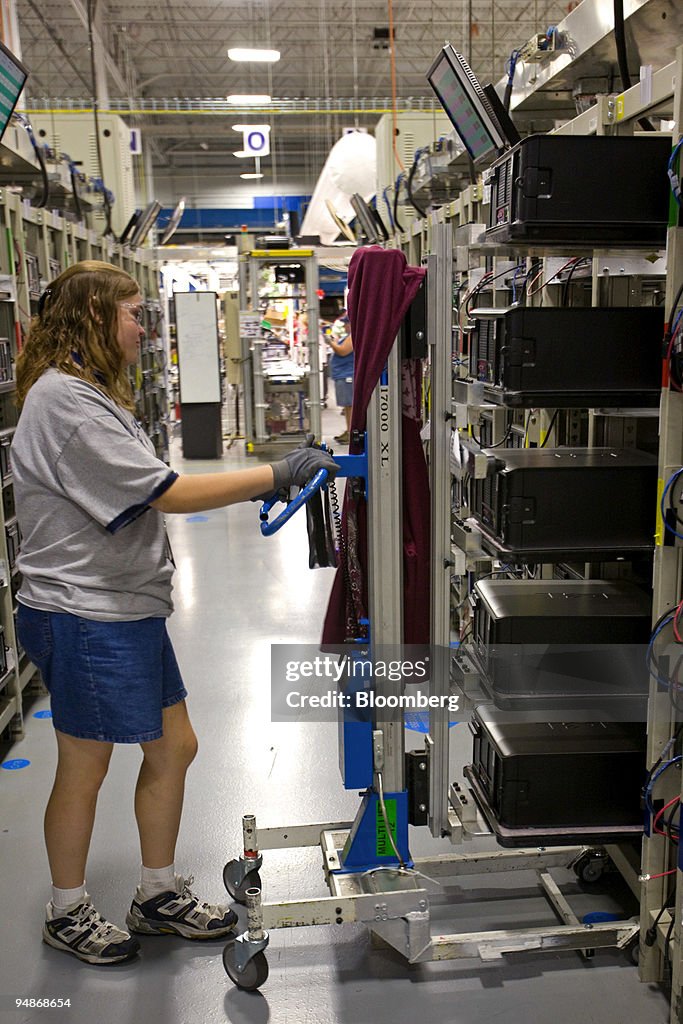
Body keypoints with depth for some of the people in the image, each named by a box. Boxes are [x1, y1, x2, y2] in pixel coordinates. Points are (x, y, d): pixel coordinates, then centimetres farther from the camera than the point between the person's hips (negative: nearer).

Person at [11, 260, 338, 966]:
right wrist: (272, 474, -19)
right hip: (86, 620, -10)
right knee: (84, 772, 7)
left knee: (173, 749, 16)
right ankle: (67, 913, 31)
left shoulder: (87, 394, 17)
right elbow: (165, 492, -23)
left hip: (126, 610, 10)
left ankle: (159, 896, 34)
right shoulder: (64, 399, -20)